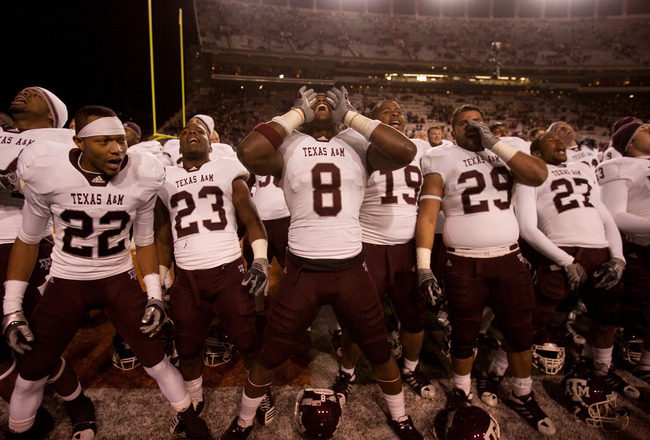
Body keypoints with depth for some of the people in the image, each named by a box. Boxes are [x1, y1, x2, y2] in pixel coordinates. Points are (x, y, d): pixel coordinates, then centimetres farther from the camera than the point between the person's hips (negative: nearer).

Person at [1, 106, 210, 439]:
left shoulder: (141, 178, -13)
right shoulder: (45, 171, -15)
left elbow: (144, 242, 0)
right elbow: (28, 240, -1)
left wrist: (154, 297, -6)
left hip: (119, 279, 0)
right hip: (65, 282, 1)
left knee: (156, 360, 0)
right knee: (31, 372, 11)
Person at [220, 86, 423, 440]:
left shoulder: (358, 144, 2)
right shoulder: (288, 145, -2)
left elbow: (406, 151, -17)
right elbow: (248, 152, -23)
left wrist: (352, 115, -8)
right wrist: (296, 113, -10)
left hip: (351, 270, 2)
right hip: (302, 271, -1)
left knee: (380, 354, 19)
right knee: (269, 360, 14)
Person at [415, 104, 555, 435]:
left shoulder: (503, 154, 9)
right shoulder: (442, 161, -1)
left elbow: (539, 175, -9)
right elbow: (427, 215, -8)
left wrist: (494, 142, -9)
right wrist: (423, 267, -16)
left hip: (509, 259, 3)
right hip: (464, 264, -3)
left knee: (520, 331, 13)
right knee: (464, 335, 10)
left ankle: (522, 396, 37)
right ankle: (462, 393, 34)